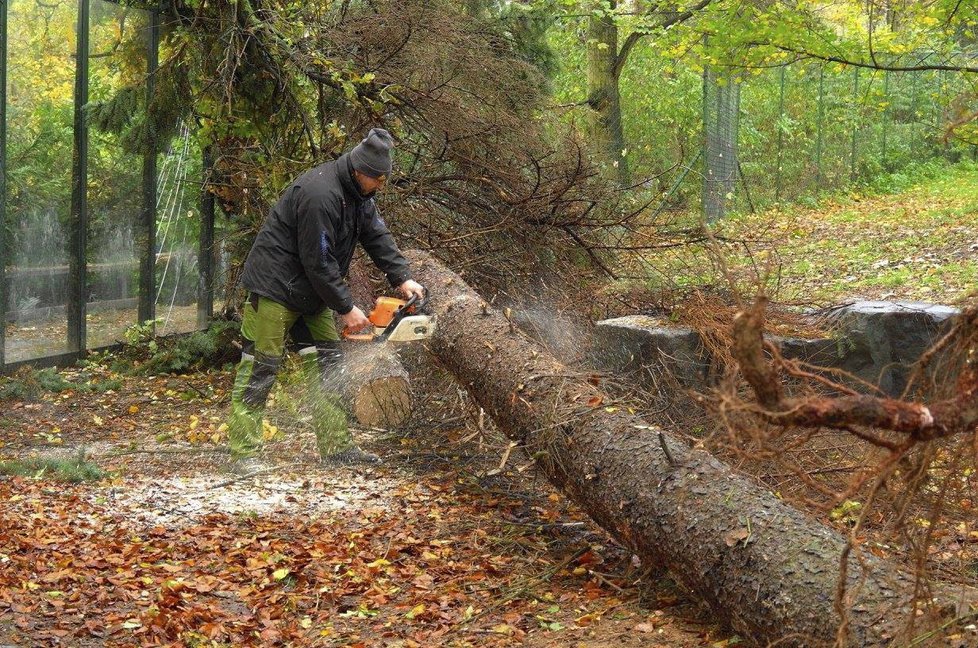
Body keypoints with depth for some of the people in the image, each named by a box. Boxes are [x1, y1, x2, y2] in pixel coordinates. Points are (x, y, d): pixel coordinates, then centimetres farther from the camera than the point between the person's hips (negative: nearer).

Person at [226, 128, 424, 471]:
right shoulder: (320, 195, -27)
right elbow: (318, 261, -25)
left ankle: (336, 445, 11)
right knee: (261, 366, -7)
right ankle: (243, 452, -4)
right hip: (277, 286, -10)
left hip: (311, 293, 10)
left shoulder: (357, 193, 3)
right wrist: (345, 308, -18)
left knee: (327, 362, 7)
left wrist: (402, 278, -7)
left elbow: (377, 236, 6)